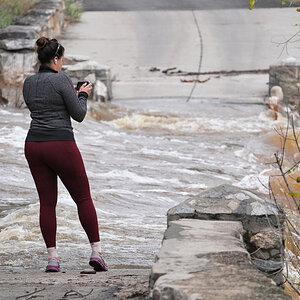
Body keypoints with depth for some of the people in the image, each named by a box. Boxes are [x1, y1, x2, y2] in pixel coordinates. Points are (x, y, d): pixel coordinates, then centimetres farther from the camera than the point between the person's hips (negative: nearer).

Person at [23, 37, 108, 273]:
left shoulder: (29, 83, 9)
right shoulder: (61, 80, -10)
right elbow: (78, 115, -7)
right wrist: (83, 95, 12)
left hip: (34, 145, 6)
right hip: (61, 144, -6)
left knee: (47, 202, 8)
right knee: (83, 197, 7)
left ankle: (53, 258, 3)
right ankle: (96, 251, 6)